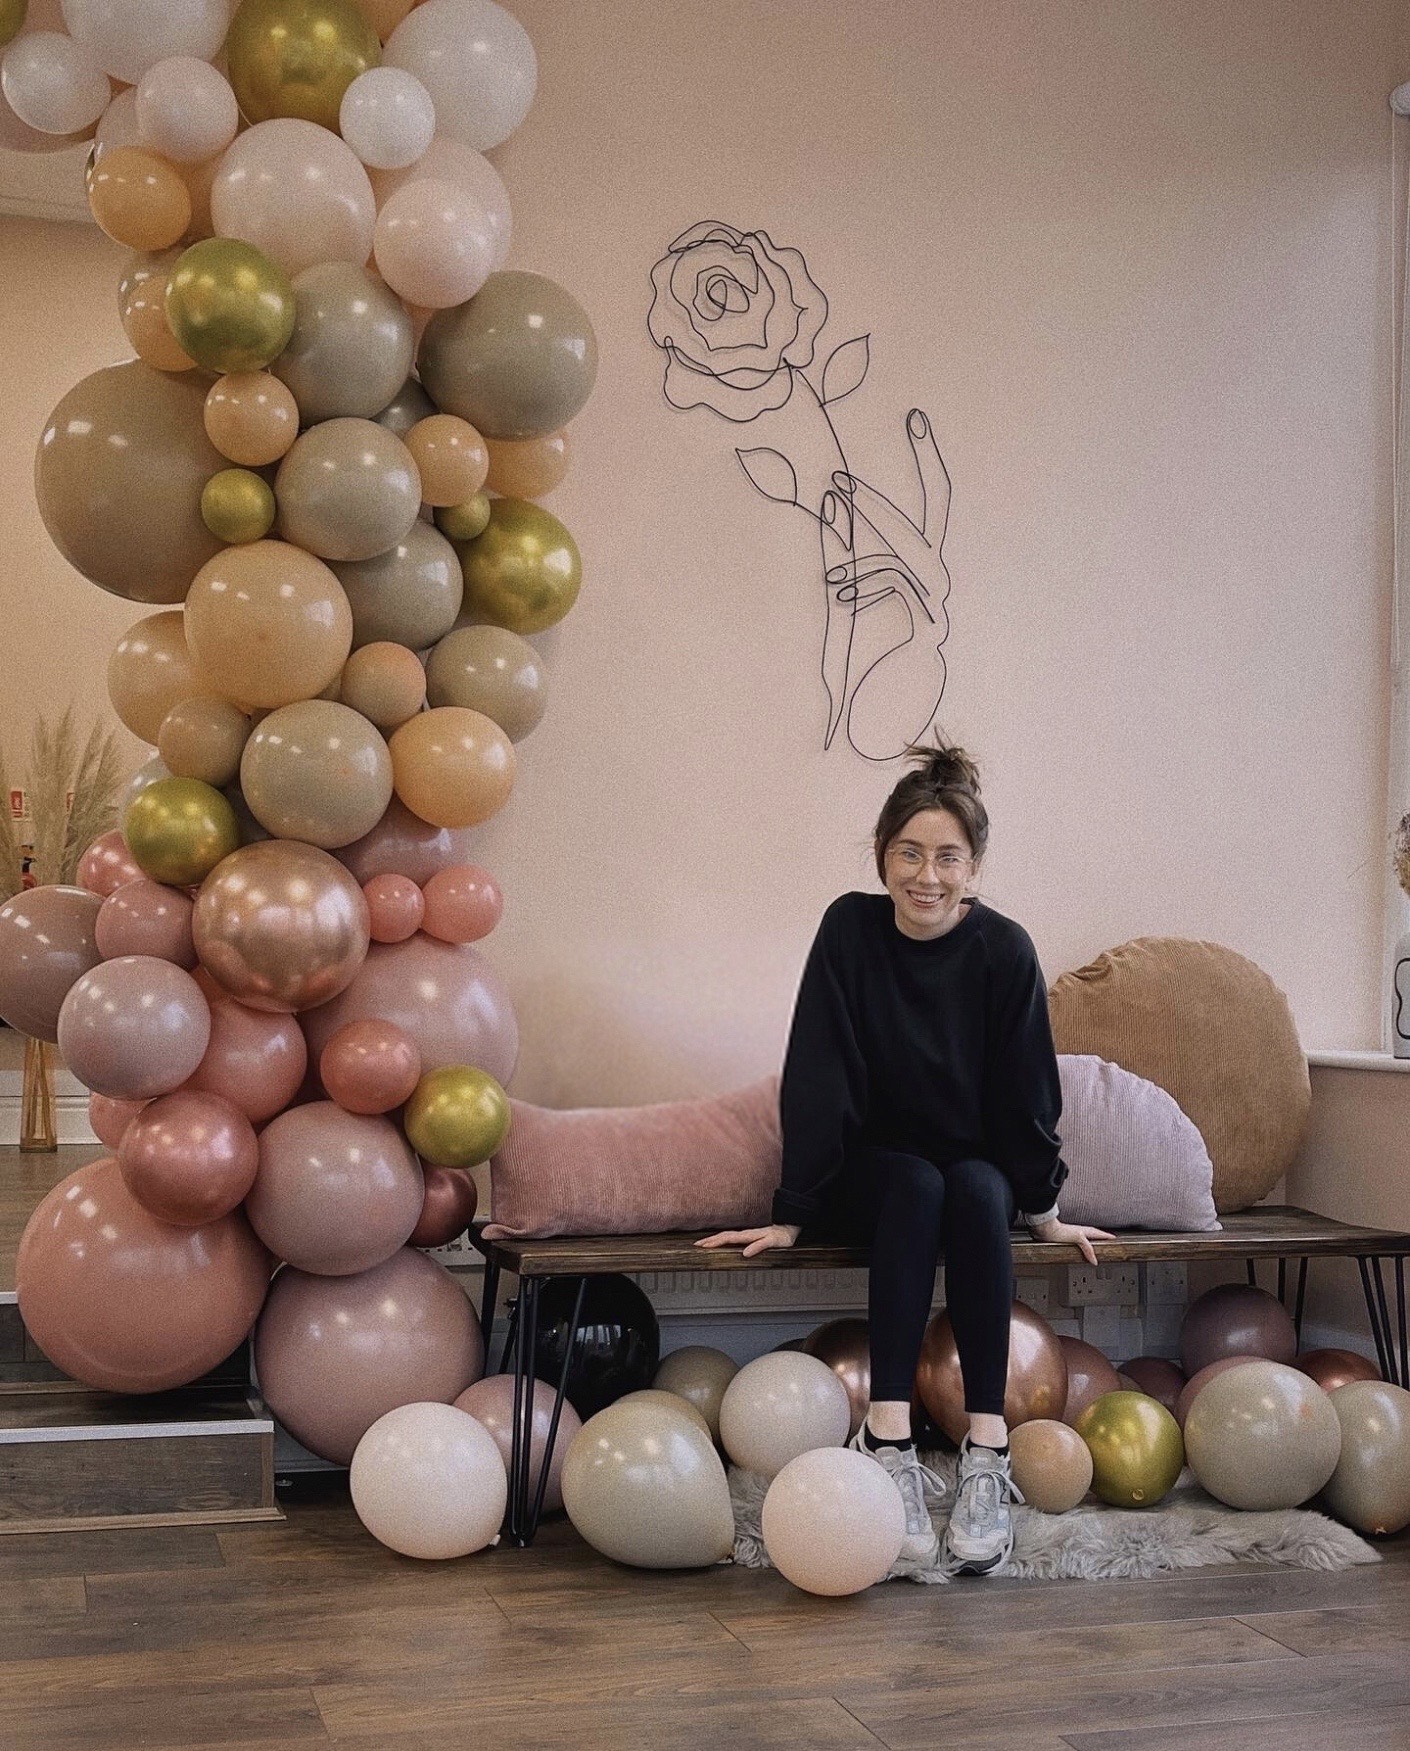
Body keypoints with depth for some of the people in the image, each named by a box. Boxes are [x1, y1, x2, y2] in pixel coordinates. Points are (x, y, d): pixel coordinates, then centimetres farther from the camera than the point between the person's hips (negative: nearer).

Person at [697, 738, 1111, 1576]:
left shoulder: (1004, 949, -14)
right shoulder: (850, 929, -15)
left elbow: (1027, 1090, -7)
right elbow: (817, 1080, -17)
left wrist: (1043, 1208, 0)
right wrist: (793, 1214, -18)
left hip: (978, 1170, 1)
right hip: (874, 1171, -1)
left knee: (978, 1193, -33)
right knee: (918, 1187, -33)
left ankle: (987, 1452, -36)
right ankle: (890, 1441, -41)